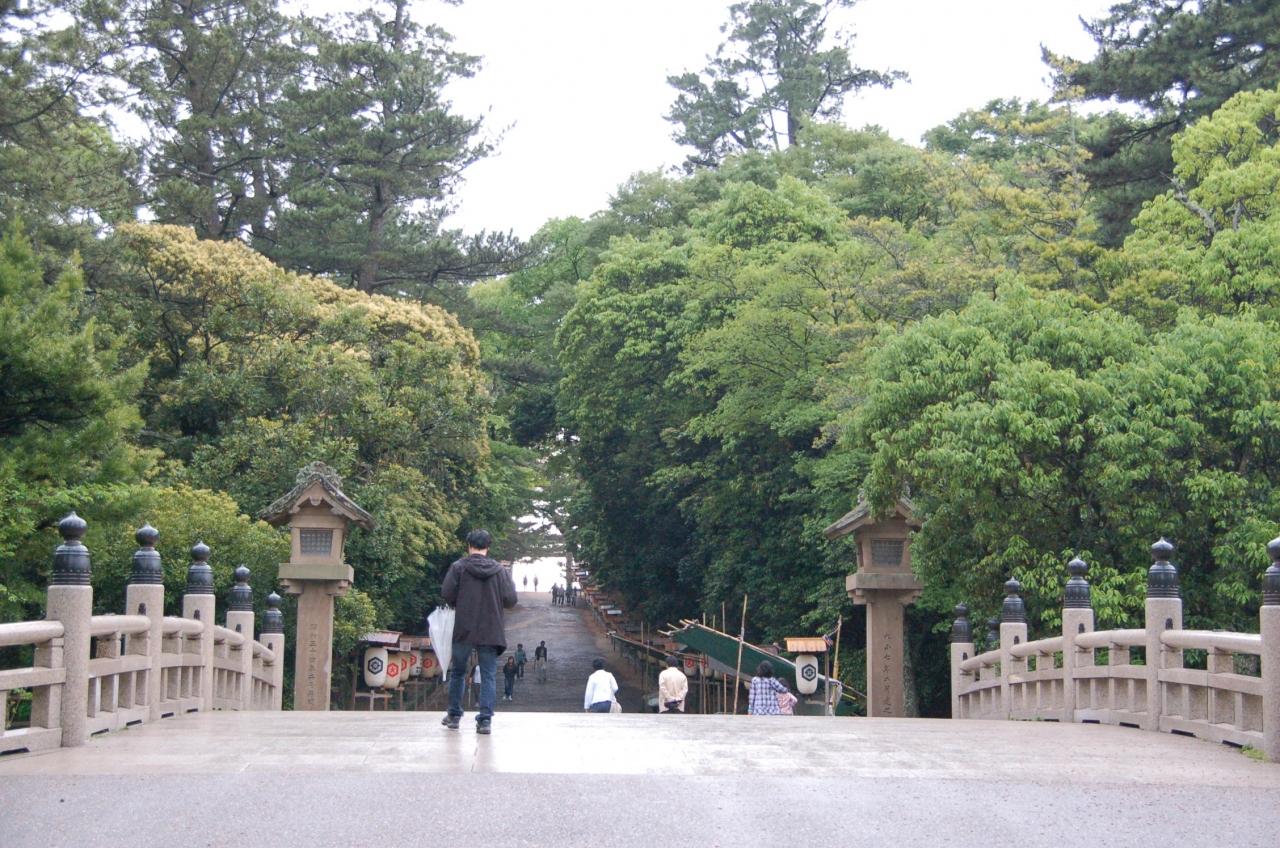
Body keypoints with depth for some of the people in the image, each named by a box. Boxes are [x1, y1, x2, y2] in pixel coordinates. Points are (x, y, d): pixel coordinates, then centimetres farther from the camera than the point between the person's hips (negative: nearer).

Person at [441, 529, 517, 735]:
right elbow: (510, 600, -2)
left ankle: (454, 715, 23)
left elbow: (447, 594, -10)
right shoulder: (500, 570, 0)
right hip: (491, 631, 1)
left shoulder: (459, 567, -6)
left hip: (464, 630, 0)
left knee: (457, 672, 16)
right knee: (488, 675, 3)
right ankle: (485, 719, -7)